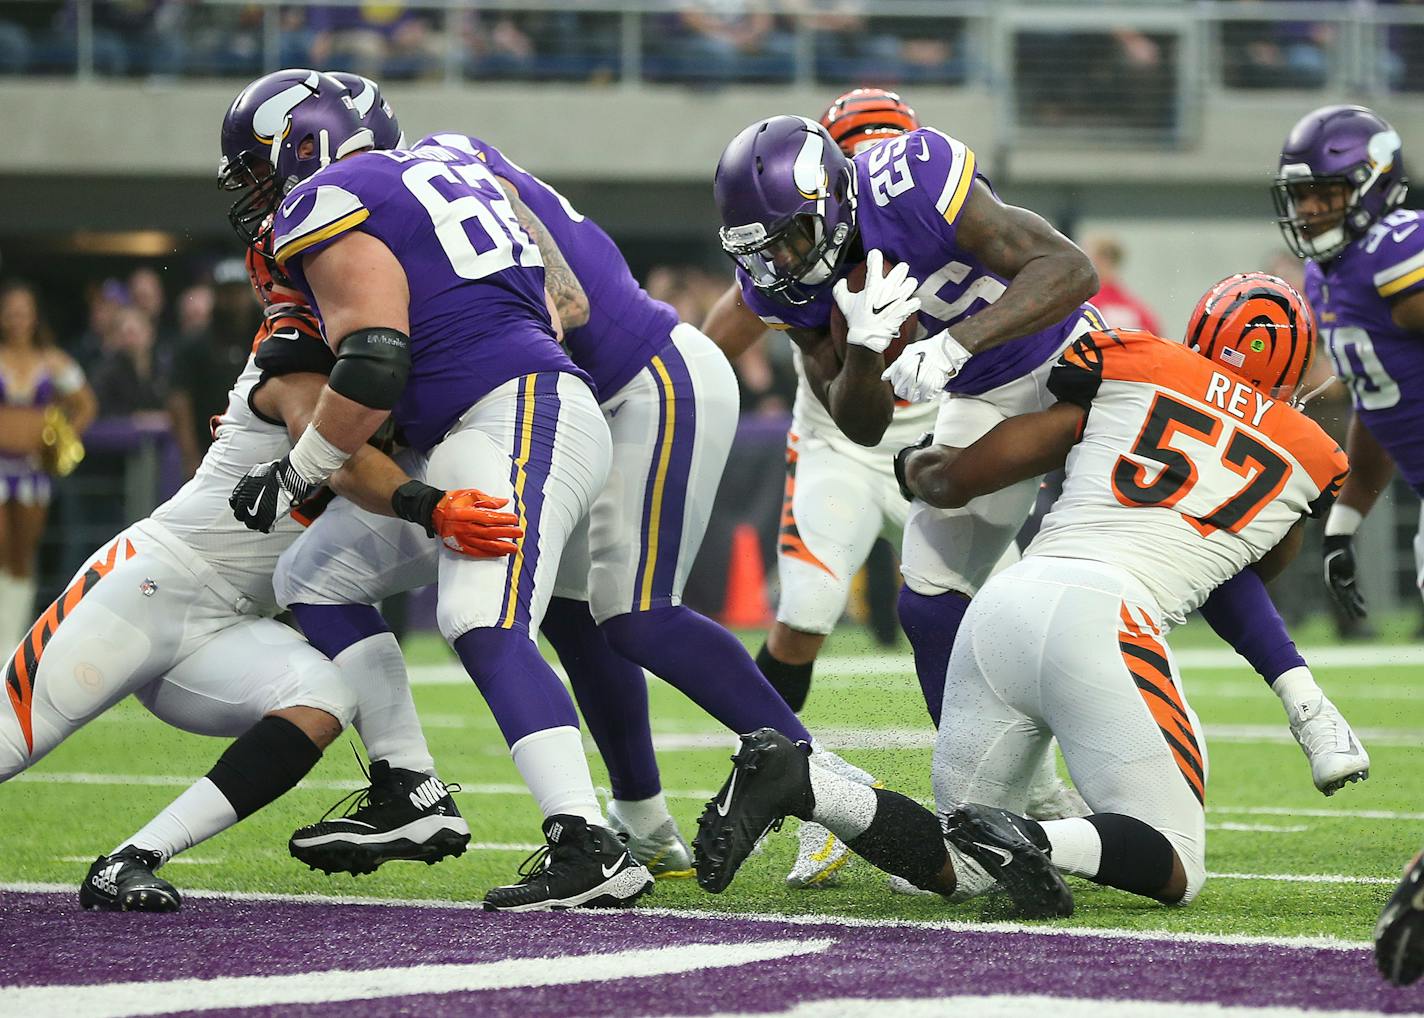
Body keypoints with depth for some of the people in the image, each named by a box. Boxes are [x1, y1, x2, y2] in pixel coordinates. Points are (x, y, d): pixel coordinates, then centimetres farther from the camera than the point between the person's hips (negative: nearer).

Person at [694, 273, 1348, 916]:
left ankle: (793, 783, -12)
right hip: (1108, 619, -4)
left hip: (1006, 603, 4)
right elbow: (1264, 567, 43)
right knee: (1176, 870, 3)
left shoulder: (1132, 371, 20)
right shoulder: (1309, 461, 20)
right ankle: (1030, 844, -27)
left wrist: (914, 464, 41)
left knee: (961, 868, 14)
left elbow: (956, 480, 20)